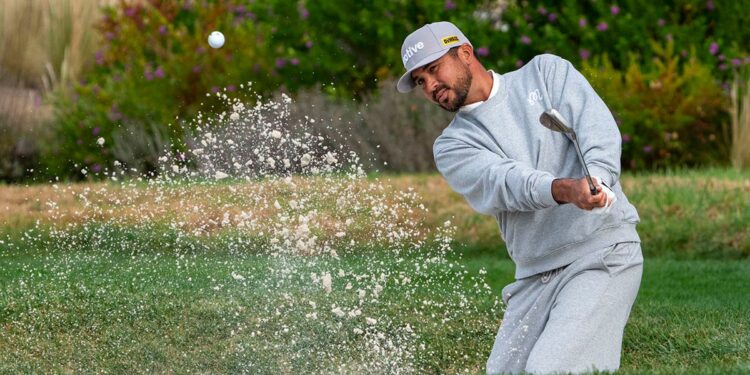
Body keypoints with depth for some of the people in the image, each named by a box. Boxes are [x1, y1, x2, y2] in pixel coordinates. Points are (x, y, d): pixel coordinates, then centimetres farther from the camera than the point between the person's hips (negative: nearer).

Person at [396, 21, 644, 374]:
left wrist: (597, 180, -29)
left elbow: (598, 128, -7)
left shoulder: (547, 71, 9)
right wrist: (564, 189, -32)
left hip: (604, 254, -5)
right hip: (535, 277, 5)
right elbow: (503, 182, -11)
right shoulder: (452, 146, 10)